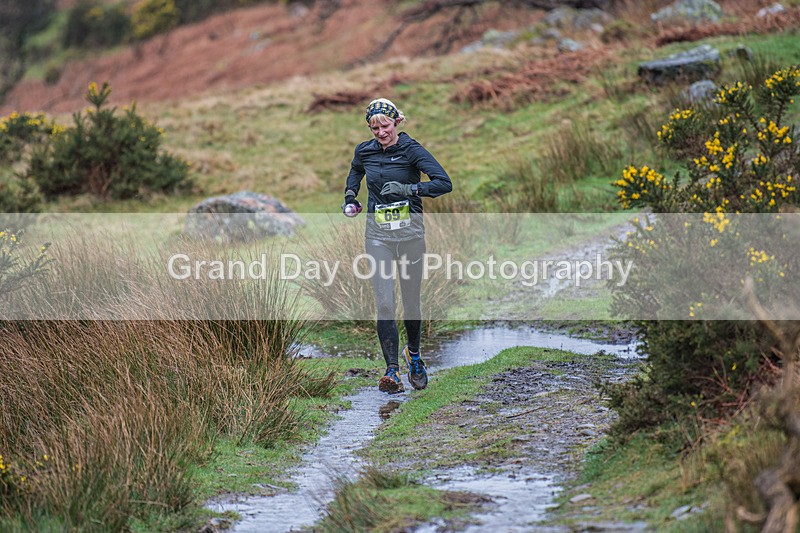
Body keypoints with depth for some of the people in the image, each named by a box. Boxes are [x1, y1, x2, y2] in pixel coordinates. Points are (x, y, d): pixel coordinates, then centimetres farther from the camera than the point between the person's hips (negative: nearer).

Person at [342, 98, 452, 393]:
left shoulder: (411, 150, -9)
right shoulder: (364, 151, 4)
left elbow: (445, 183, -19)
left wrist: (407, 188, -28)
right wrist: (350, 194, 15)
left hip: (410, 232, -2)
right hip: (378, 233, 2)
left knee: (411, 301, 9)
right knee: (384, 303, -9)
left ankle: (414, 354, 36)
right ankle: (392, 371, -10)